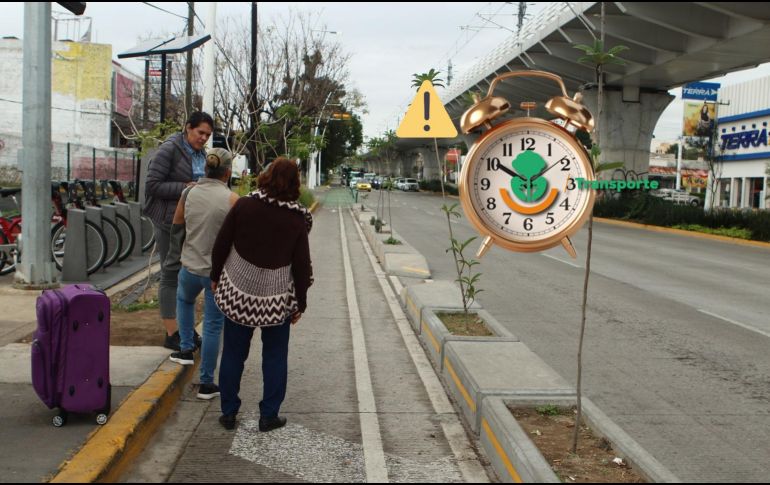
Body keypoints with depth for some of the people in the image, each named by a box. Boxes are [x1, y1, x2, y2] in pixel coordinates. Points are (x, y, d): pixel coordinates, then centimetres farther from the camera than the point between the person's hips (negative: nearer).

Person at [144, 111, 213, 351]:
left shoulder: (201, 154, 13)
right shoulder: (169, 150, -11)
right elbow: (153, 185, -15)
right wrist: (185, 188, -22)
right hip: (169, 221, -8)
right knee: (171, 275, 0)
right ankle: (171, 334, 7)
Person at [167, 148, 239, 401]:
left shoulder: (189, 193, -2)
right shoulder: (231, 199, -15)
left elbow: (176, 227, 12)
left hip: (190, 266, 4)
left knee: (184, 299, 35)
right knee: (212, 325, 6)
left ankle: (186, 349, 33)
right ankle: (206, 383, 12)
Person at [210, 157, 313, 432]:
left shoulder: (244, 206, -8)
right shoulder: (297, 220, -9)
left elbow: (221, 245, -3)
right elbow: (301, 265, -5)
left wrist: (216, 276, 12)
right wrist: (301, 302, 6)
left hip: (237, 292, 1)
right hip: (277, 298, -1)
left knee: (233, 354, 13)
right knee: (275, 357, 13)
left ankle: (228, 412, 22)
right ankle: (269, 416, 17)